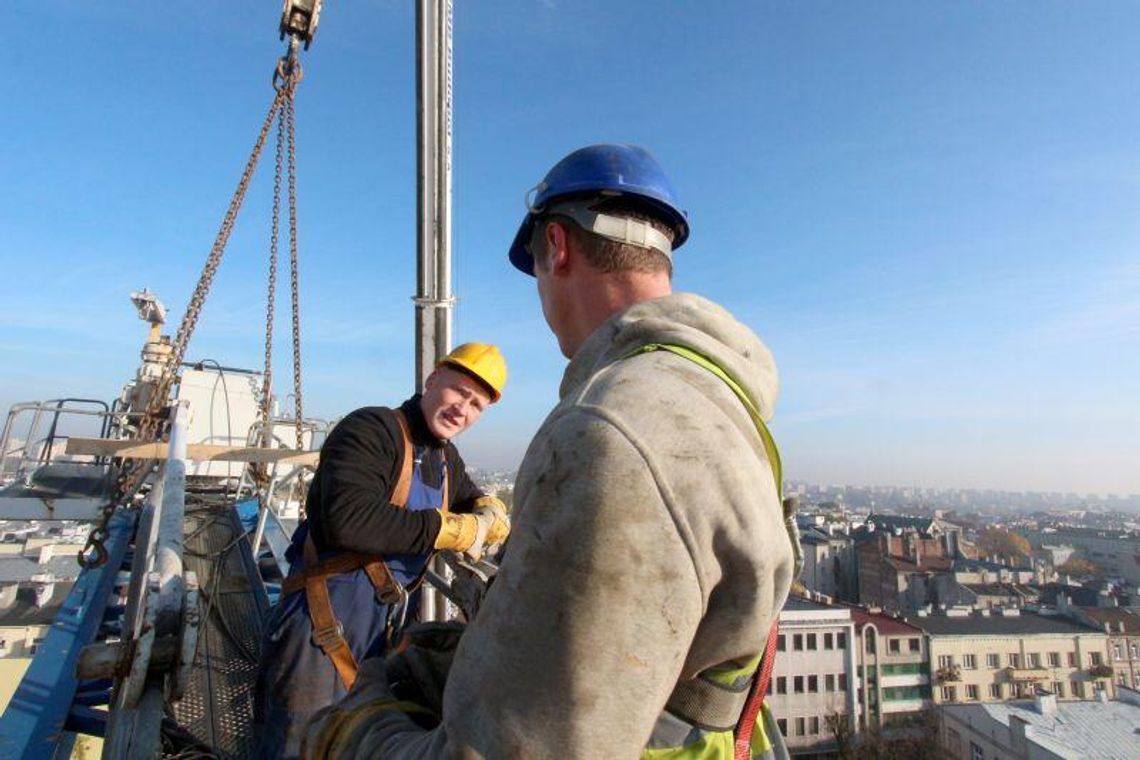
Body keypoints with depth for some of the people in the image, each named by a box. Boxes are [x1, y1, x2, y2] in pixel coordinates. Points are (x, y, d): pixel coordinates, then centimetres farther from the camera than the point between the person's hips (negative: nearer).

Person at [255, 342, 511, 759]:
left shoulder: (446, 458, 10)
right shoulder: (372, 428, -16)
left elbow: (471, 499, 26)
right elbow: (348, 518, -30)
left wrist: (490, 514, 0)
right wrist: (451, 530, -23)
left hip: (386, 646, 9)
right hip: (321, 645, -8)